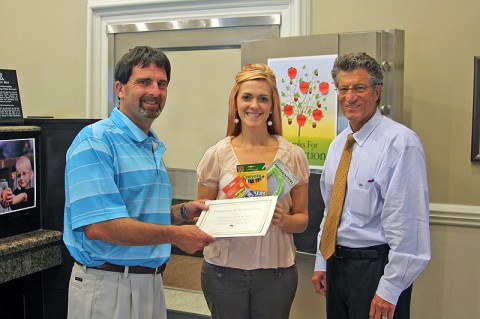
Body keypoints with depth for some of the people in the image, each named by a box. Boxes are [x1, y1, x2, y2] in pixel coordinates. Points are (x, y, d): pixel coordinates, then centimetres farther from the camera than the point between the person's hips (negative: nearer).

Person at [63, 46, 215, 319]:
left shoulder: (154, 148, 12)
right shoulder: (95, 141, -15)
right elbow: (98, 226, -25)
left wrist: (183, 212, 2)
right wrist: (175, 235, -19)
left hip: (151, 283, 8)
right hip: (107, 285, -8)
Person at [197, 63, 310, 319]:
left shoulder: (293, 156, 0)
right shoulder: (217, 155, -1)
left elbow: (302, 220, 6)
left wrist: (283, 219, -15)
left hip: (276, 270, 1)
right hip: (224, 270, 0)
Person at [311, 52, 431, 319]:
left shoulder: (400, 142, -16)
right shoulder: (337, 145, 10)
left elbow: (407, 223, -19)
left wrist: (390, 288, -20)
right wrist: (322, 263, 15)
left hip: (376, 265, -7)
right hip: (337, 263, 7)